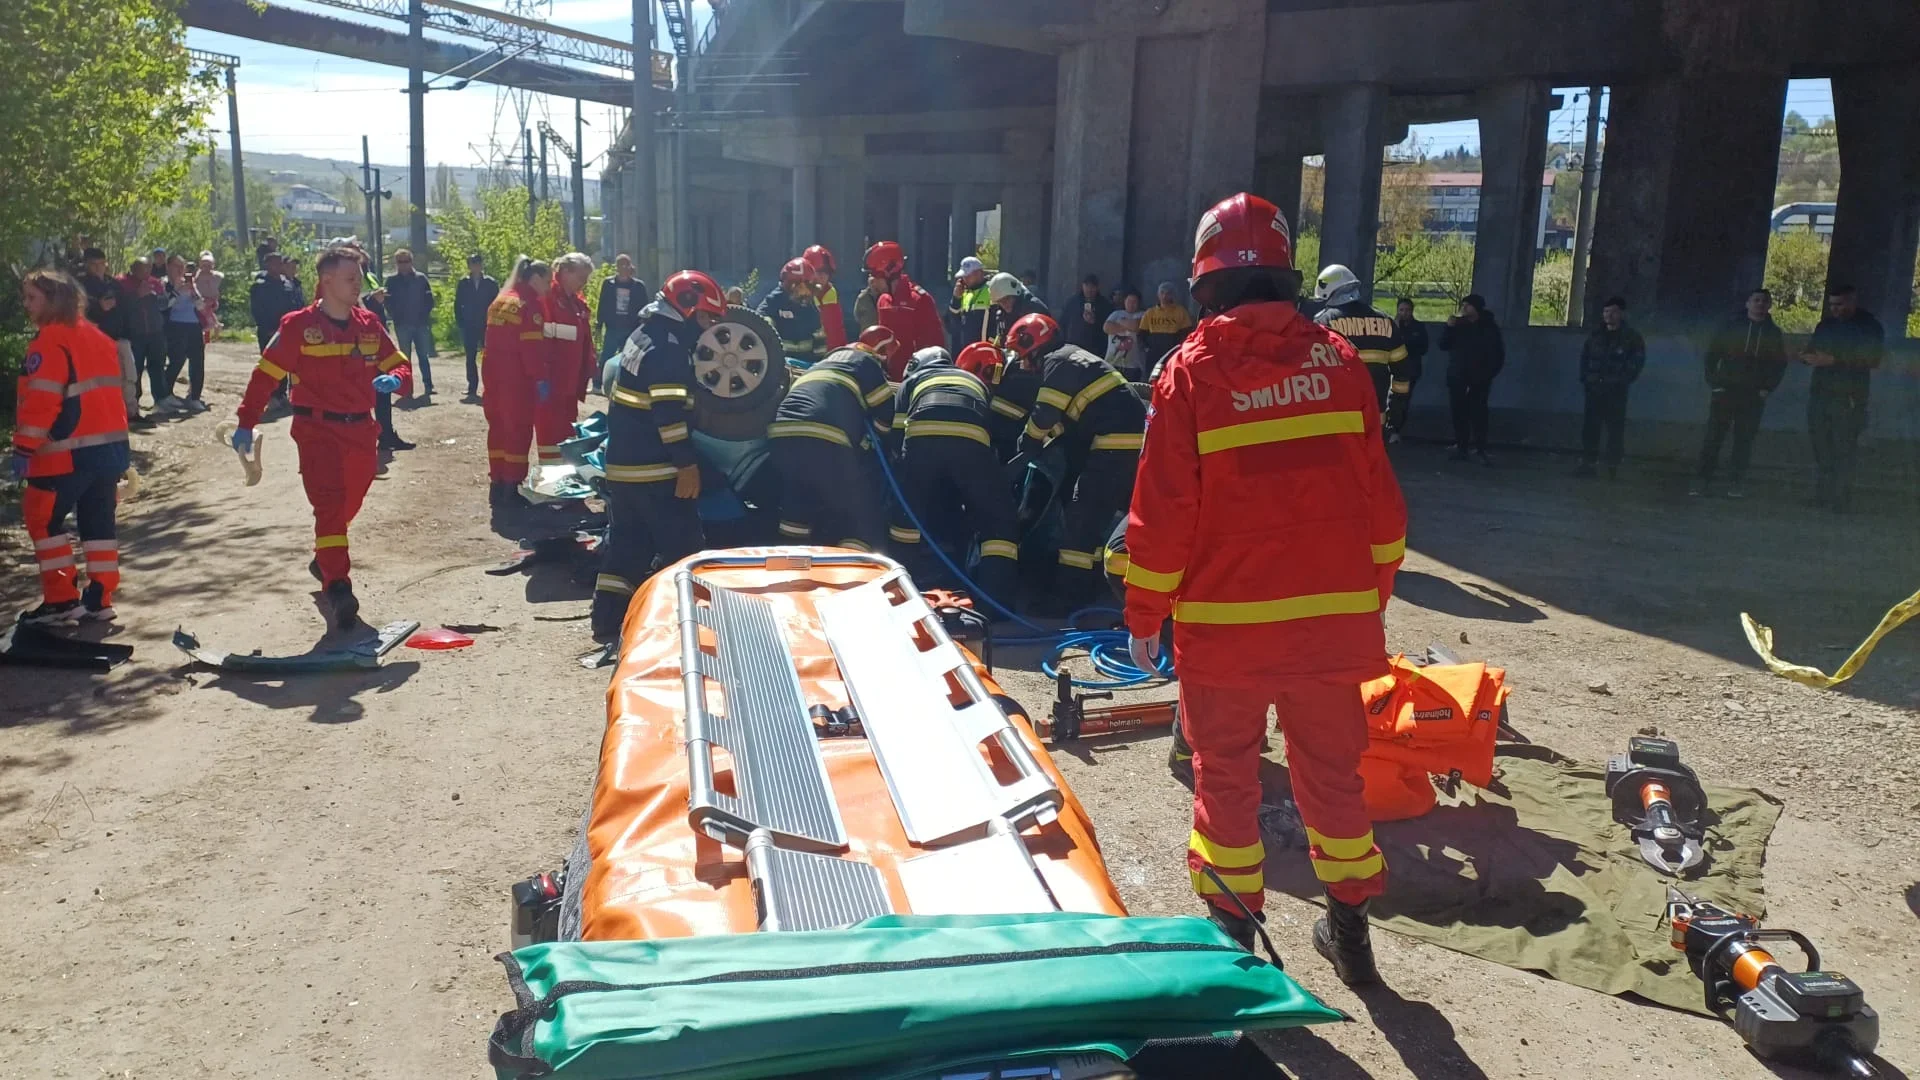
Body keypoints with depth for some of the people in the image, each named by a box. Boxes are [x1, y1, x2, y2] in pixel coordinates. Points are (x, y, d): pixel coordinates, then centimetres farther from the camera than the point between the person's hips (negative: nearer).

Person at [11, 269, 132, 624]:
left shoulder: (50, 340, -11)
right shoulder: (96, 336, 16)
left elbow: (40, 399, -18)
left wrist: (24, 448, -15)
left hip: (70, 451, -8)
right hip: (111, 445, 8)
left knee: (43, 518, 3)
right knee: (98, 520, 11)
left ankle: (61, 599, 4)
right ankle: (99, 600, 13)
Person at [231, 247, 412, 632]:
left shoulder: (369, 325, 6)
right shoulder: (298, 326, -7)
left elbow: (399, 366, 8)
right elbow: (266, 375, -3)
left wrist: (394, 379, -17)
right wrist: (246, 422, -5)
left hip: (361, 430, 5)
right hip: (317, 430, -5)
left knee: (348, 504, 19)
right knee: (329, 505, -15)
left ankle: (325, 560, 45)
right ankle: (338, 588, -20)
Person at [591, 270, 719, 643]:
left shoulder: (646, 334, 15)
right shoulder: (667, 347, -16)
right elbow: (669, 412, -22)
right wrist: (687, 464, -20)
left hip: (624, 462, 10)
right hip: (654, 468, -10)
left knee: (626, 543, 13)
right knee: (682, 547, -3)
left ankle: (609, 619, 15)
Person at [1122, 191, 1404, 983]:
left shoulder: (1192, 371, -9)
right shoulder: (1337, 361, 0)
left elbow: (1163, 510, -9)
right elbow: (1380, 501, 3)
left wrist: (1143, 616, 0)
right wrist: (1373, 598, 15)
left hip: (1224, 622, -3)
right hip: (1334, 618, 3)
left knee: (1226, 770, 12)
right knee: (1330, 768, 16)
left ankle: (1231, 919, 20)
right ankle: (1349, 922, 27)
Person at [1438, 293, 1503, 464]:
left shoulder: (1489, 327, 2)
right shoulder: (1458, 325, 5)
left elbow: (1498, 354, 7)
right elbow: (1443, 345, 3)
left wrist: (1489, 373, -2)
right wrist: (1449, 328, -11)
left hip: (1479, 379, -2)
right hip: (1457, 377, 2)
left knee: (1478, 413, -8)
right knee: (1459, 413, -1)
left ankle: (1480, 449, -8)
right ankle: (1461, 447, 3)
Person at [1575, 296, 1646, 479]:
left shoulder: (1632, 337, 2)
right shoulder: (1596, 335, 14)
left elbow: (1637, 362, -4)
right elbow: (1584, 357, 15)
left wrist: (1621, 381, -14)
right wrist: (1585, 378, 1)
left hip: (1616, 391, -4)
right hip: (1594, 389, 4)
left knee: (1615, 429, -3)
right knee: (1590, 427, 2)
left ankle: (1613, 467, 1)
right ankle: (1587, 463, 6)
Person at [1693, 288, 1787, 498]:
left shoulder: (1773, 333, 9)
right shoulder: (1731, 326, 4)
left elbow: (1780, 364, 11)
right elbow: (1712, 355, 4)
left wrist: (1767, 388, 0)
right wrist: (1713, 382, -4)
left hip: (1753, 396, 1)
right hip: (1725, 391, -1)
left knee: (1744, 440, 2)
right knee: (1713, 437, -4)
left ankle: (1736, 484, 6)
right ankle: (1703, 480, -1)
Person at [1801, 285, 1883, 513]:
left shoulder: (1869, 325, -1)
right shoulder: (1826, 324, 15)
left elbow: (1873, 360, -10)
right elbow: (1811, 350, 21)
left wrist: (1834, 360, -19)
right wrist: (1807, 357, -5)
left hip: (1848, 398, -5)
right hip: (1820, 393, 5)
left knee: (1844, 450, -8)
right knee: (1821, 449, 3)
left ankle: (1841, 500, -6)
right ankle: (1821, 496, 7)